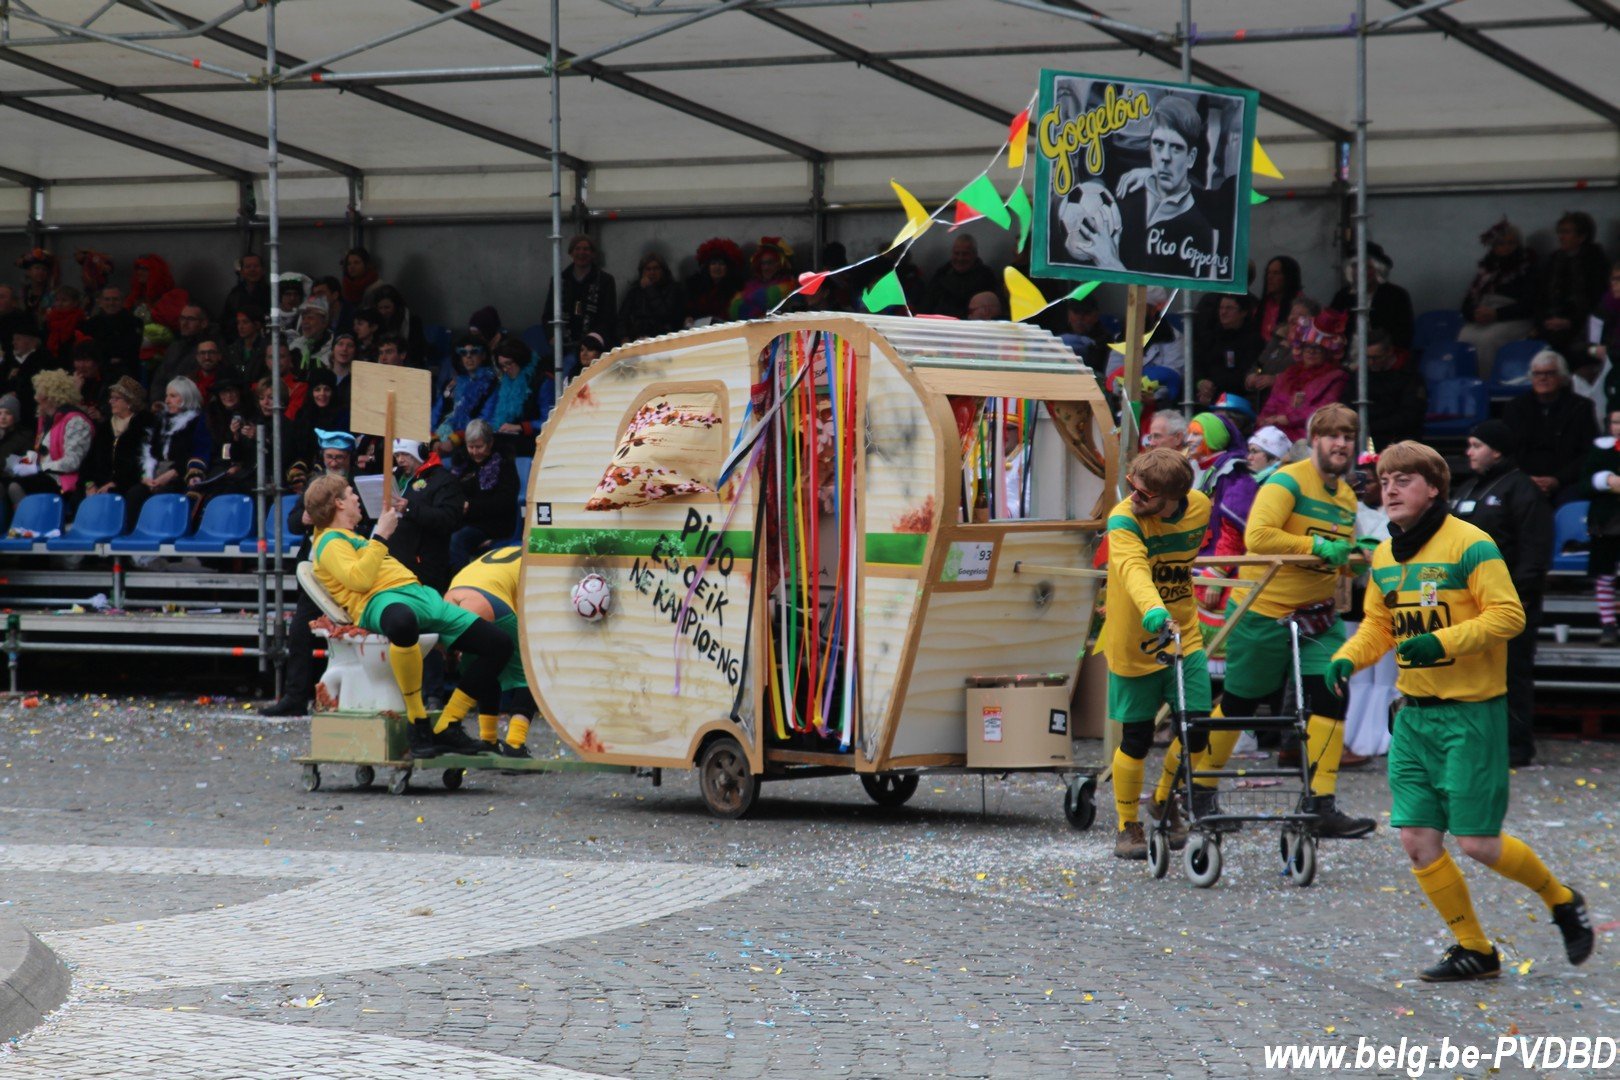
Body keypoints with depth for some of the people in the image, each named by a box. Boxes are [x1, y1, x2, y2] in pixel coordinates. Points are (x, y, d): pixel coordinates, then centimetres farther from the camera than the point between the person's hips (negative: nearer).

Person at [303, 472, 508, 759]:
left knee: (499, 645, -1)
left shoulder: (350, 537, 34)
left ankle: (446, 729, -4)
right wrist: (381, 536, -6)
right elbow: (359, 579, -14)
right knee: (402, 622, -50)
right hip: (380, 601, -10)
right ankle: (418, 725, -38)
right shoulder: (331, 542, 3)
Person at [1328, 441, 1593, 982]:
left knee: (1477, 844, -7)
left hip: (1471, 713, -7)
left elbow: (1507, 615, -17)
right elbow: (1378, 626, 19)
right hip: (1414, 714, 7)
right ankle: (1473, 950, 15)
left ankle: (1562, 900, 21)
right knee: (1417, 841, 0)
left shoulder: (1470, 545, -12)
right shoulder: (1384, 557, 10)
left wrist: (1442, 641, -27)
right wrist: (1347, 658, 0)